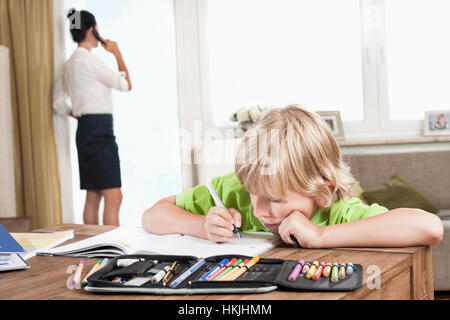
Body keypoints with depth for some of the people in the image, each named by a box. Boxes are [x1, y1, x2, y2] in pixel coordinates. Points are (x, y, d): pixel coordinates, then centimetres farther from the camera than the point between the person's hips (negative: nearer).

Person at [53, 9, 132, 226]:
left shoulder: (70, 63, 18)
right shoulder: (89, 59, -10)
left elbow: (59, 104, 22)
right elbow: (125, 84, -8)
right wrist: (117, 53, 2)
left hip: (85, 131, 10)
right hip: (100, 130, -10)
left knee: (93, 196, 10)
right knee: (113, 196, -12)